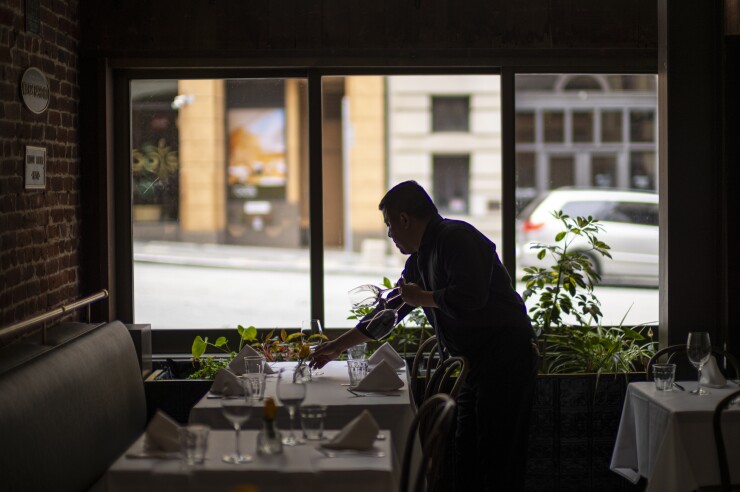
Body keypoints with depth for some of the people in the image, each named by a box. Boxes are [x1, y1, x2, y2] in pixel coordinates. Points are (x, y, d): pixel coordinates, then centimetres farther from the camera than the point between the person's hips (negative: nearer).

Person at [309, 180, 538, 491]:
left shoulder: (456, 238, -12)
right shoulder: (419, 260, 18)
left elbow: (469, 296, -25)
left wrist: (421, 297, -8)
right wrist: (337, 347, 32)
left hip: (506, 355, -10)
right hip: (480, 361, 10)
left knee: (499, 460, -8)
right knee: (466, 458, 11)